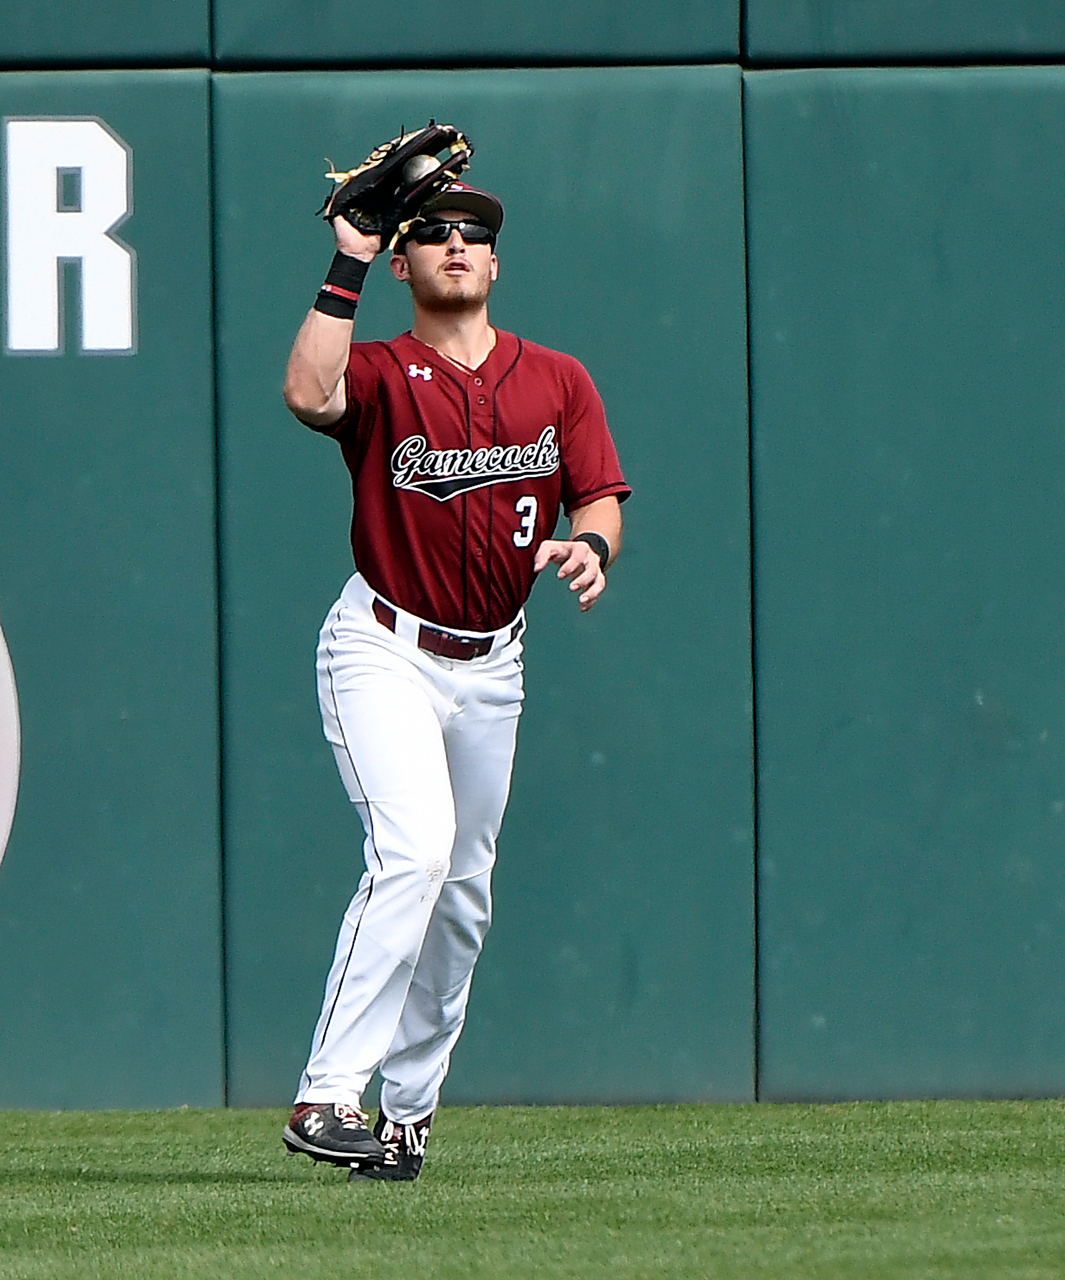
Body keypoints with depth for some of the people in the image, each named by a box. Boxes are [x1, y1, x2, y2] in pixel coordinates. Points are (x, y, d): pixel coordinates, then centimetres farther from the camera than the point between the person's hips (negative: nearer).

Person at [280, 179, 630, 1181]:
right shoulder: (381, 373, -7)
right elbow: (308, 394, -29)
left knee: (463, 889, 10)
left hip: (491, 665, 5)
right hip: (384, 650, -5)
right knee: (412, 848, -23)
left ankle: (406, 1109, 22)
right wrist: (347, 267, -26)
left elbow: (599, 497, 2)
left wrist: (589, 546, -21)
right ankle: (327, 1095, -25)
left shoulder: (556, 382, 6)